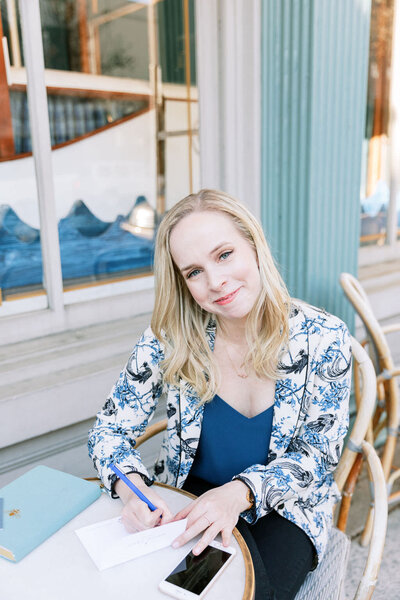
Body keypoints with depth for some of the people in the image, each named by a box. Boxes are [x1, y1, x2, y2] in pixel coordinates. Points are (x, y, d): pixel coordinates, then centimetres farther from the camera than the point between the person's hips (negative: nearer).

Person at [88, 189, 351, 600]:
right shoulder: (169, 340, -14)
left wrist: (241, 491, -28)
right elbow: (109, 431, -6)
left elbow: (317, 454, -11)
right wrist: (132, 485, -28)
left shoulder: (323, 338, -15)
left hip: (284, 506, 0)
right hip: (194, 496, 0)